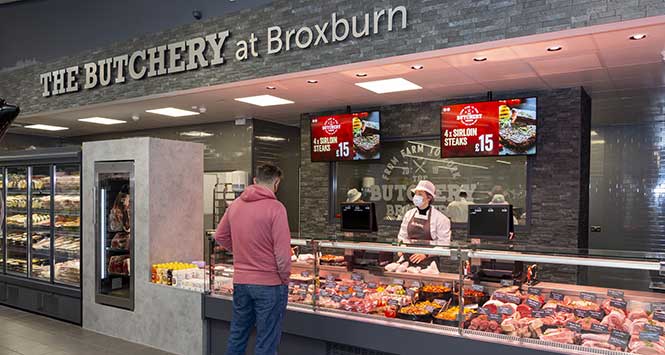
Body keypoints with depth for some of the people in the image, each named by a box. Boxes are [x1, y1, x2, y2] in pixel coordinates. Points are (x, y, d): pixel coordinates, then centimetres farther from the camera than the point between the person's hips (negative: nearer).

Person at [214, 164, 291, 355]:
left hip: (240, 281, 6)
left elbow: (220, 237, 14)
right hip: (269, 283, -6)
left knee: (237, 336, 20)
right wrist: (285, 278, -5)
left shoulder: (235, 205, 3)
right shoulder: (275, 207, -16)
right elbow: (282, 251, -18)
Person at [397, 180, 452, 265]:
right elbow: (402, 237, 16)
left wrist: (425, 254, -17)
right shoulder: (409, 214, 8)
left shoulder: (440, 218, -6)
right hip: (409, 260, 4)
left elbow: (443, 246, -7)